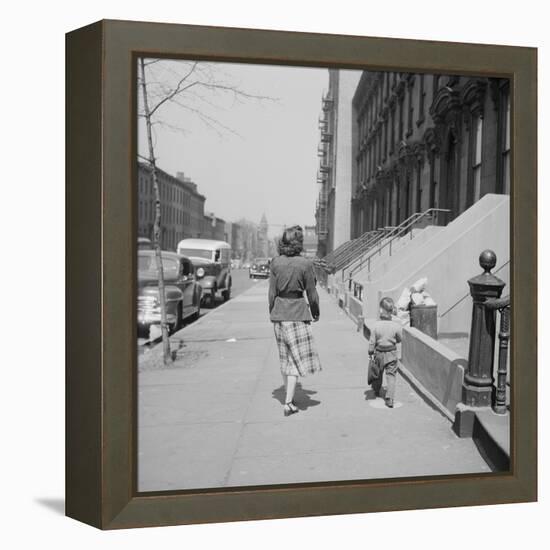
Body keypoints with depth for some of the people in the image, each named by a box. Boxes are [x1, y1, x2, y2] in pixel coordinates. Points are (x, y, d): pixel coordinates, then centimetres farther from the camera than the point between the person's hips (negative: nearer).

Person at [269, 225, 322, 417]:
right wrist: (316, 313, 12)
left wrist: (272, 314, 14)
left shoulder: (276, 262, -1)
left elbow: (272, 292, 2)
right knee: (297, 358, 3)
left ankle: (289, 397, 30)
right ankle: (288, 403, -1)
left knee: (285, 357, 17)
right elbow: (311, 293, -5)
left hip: (279, 313, 5)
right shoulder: (305, 264, -11)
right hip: (297, 313, -4)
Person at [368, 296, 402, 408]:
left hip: (379, 353, 1)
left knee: (378, 373, 22)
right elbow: (399, 339, 2)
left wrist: (370, 353, 2)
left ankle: (376, 390, 43)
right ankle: (390, 398, -5)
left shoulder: (376, 326, -15)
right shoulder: (396, 326, -14)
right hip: (391, 353, -1)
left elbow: (372, 342, -9)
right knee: (391, 375, 3)